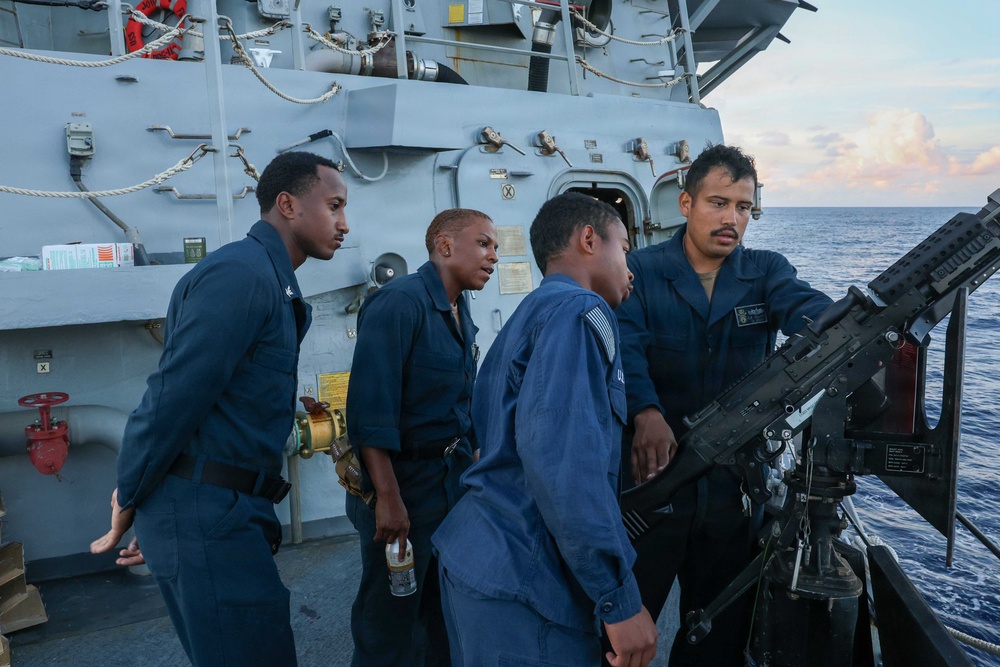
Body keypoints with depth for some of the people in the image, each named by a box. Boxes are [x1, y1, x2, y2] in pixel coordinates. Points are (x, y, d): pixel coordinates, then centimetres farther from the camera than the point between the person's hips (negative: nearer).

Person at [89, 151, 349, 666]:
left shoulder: (272, 281, 15)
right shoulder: (242, 272, -17)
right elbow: (176, 395, -20)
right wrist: (129, 500, -7)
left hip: (226, 512, 10)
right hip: (207, 514, -10)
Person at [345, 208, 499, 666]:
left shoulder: (461, 314, 9)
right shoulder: (399, 302, -17)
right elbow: (371, 406, -23)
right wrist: (388, 498, -24)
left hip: (455, 482, 8)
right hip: (404, 481, -8)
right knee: (390, 625, 8)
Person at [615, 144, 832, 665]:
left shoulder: (766, 272, 4)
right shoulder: (641, 271, -3)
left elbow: (808, 310, -15)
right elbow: (625, 346, -18)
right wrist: (647, 413, -37)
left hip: (734, 484, 3)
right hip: (649, 479, -2)